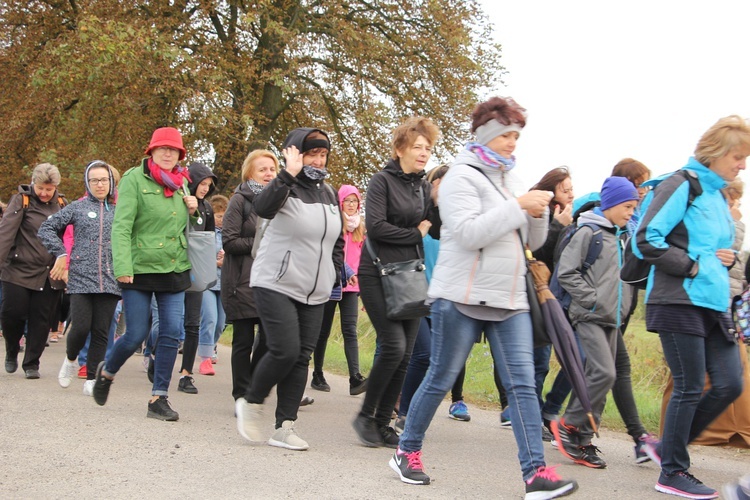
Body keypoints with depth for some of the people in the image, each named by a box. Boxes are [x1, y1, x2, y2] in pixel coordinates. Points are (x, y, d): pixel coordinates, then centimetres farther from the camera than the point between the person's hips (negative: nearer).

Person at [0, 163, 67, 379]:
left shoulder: (61, 204, 10)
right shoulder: (21, 201, -2)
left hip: (51, 274, 3)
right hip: (20, 270, -3)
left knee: (41, 320, 4)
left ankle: (31, 364, 17)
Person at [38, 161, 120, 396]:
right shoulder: (78, 207, 7)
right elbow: (47, 228, 9)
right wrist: (61, 254, 1)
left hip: (109, 280, 2)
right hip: (81, 279, -1)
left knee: (101, 332, 0)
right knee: (80, 327, -8)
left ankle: (92, 379, 9)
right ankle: (71, 359, 22)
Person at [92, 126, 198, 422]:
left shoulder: (181, 182, 11)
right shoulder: (135, 179, -7)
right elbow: (121, 226, -14)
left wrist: (192, 211, 1)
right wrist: (122, 267, -23)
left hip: (175, 269, 5)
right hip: (141, 268, -5)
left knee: (171, 333, -3)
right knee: (136, 335, -2)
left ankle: (158, 400, 4)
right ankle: (106, 372, 29)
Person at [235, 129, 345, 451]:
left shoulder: (330, 195, 13)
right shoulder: (286, 189, -8)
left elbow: (338, 242, 24)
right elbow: (263, 208, -32)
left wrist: (334, 275, 13)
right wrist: (289, 174, -36)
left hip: (315, 292, 6)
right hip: (276, 285, -6)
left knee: (302, 357, 2)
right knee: (285, 350, -16)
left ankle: (284, 427, 6)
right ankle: (251, 403, 8)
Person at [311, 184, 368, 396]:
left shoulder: (360, 227, 12)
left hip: (351, 285, 3)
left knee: (350, 331, -8)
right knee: (324, 330, 7)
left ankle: (355, 378, -19)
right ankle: (317, 376, 18)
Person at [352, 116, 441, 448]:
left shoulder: (424, 187, 12)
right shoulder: (382, 181, -6)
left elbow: (439, 232, 8)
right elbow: (375, 226, -17)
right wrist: (416, 234, -8)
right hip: (378, 274, -6)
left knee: (405, 354, 3)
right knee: (394, 346, -15)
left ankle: (383, 422, 12)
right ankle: (365, 415, 3)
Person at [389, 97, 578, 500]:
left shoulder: (510, 179, 17)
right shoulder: (461, 177, -6)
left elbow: (532, 242, 19)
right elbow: (469, 232, -21)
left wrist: (538, 214, -2)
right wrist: (519, 205, -19)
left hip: (509, 300, 6)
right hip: (462, 298, -6)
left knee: (522, 383, -4)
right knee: (440, 380, 4)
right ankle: (407, 452, 22)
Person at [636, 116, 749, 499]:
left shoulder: (718, 195, 18)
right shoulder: (682, 186, -8)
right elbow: (647, 239, -15)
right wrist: (693, 265, -16)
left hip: (713, 305, 8)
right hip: (680, 302, -8)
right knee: (690, 388, -4)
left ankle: (670, 447, 19)